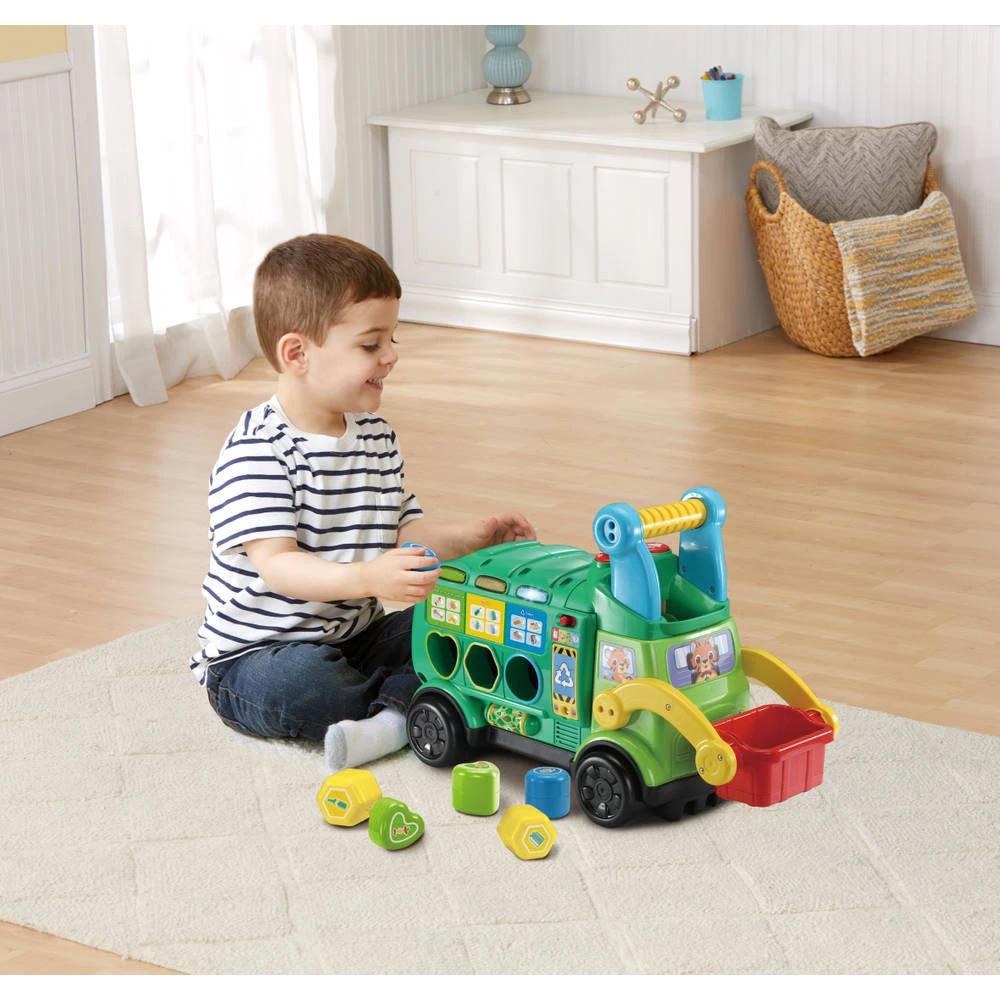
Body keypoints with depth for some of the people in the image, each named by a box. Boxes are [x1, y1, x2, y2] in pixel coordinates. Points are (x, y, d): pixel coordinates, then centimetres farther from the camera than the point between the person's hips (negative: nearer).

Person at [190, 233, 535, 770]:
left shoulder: (376, 436, 7)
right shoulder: (257, 451, -20)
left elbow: (401, 530, 14)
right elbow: (276, 564, -28)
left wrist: (465, 537, -5)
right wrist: (365, 578, -43)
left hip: (353, 636, 7)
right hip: (255, 658, -7)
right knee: (298, 682, -38)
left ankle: (388, 717, -31)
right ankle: (419, 709, -17)